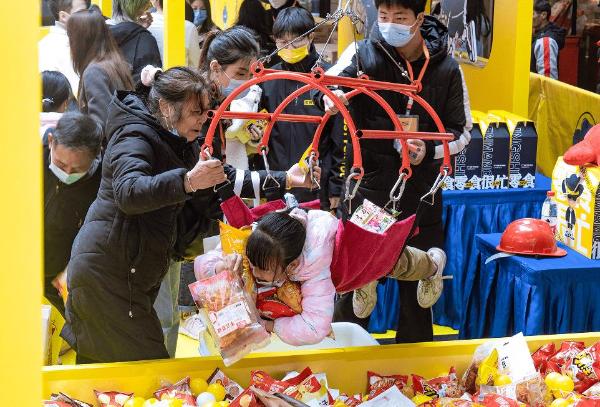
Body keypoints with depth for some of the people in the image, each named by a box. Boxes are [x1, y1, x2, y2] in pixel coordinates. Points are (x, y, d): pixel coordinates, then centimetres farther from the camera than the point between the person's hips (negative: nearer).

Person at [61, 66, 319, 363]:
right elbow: (128, 193, -35)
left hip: (138, 270, 9)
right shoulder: (136, 137, -16)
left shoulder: (182, 144, 14)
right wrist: (187, 181, -49)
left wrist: (285, 180, 10)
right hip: (107, 270, -9)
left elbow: (225, 179, 19)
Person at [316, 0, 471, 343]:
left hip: (420, 194, 1)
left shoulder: (446, 68, -2)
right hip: (367, 188, -1)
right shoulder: (363, 54, -4)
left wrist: (430, 150, -16)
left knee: (417, 287, 11)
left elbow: (462, 132, 3)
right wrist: (328, 97, -41)